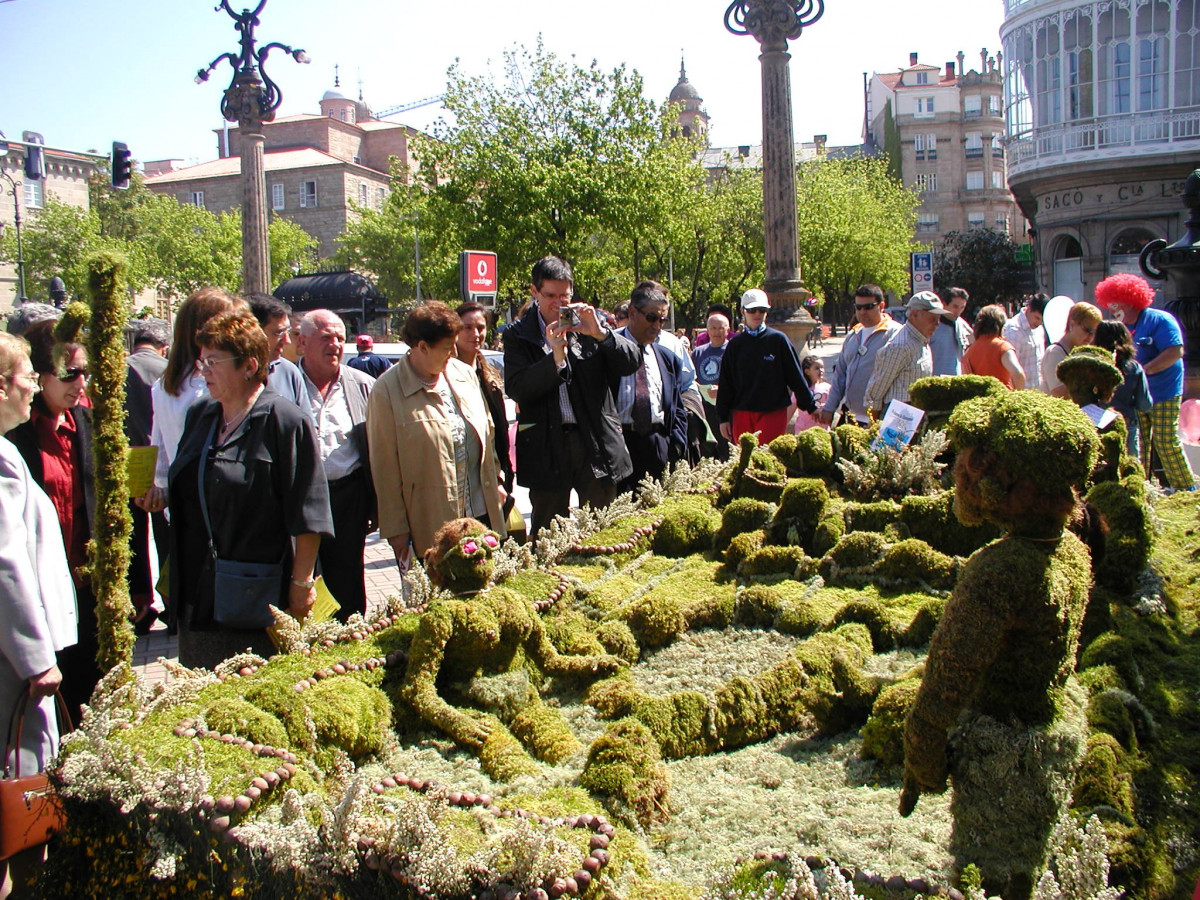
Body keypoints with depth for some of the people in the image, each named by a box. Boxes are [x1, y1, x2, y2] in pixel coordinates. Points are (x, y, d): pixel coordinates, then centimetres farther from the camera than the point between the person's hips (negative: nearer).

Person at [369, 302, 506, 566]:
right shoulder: (387, 391, -10)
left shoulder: (465, 373, 7)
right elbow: (385, 467, -8)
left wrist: (496, 481, 18)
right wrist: (395, 529, -7)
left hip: (482, 513, 5)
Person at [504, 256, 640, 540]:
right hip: (547, 448, -1)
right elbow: (516, 389, -9)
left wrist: (600, 333, -16)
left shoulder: (589, 323, 6)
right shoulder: (518, 335, 3)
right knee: (548, 535, 8)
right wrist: (555, 357, -19)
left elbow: (632, 362, -1)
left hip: (596, 442, 1)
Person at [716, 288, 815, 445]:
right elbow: (725, 384, 11)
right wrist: (723, 418, 8)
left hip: (773, 413, -2)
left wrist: (811, 407, 7)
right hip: (741, 414, 3)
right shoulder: (736, 344, 8)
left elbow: (796, 376, 5)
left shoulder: (778, 340, 1)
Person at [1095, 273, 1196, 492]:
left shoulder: (1159, 320, -10)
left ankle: (1185, 488, 8)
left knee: (1165, 442, -6)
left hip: (1163, 394, -6)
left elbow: (1176, 351, -20)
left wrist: (1145, 370, -25)